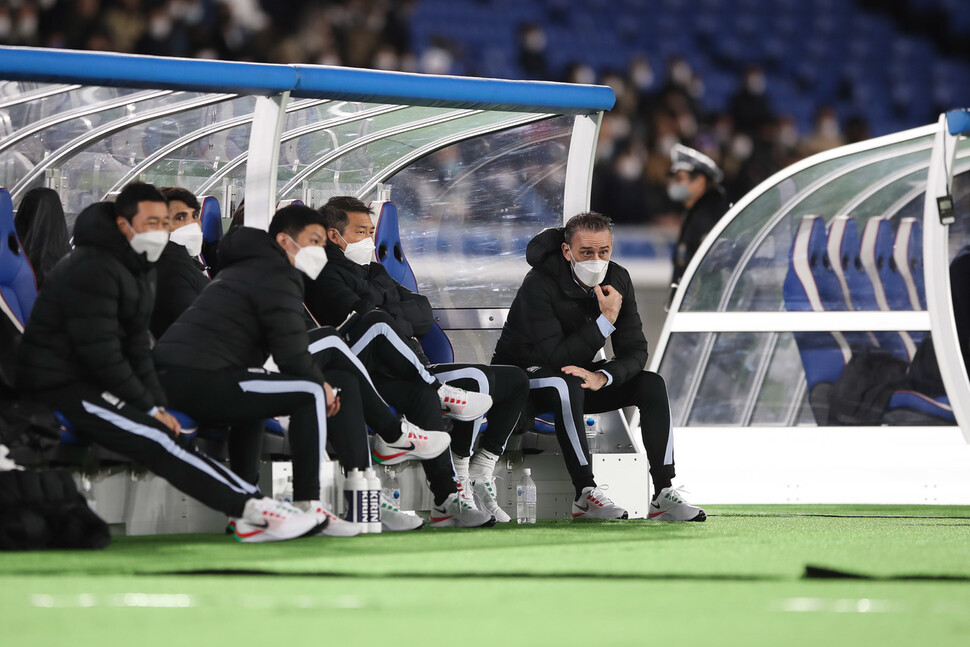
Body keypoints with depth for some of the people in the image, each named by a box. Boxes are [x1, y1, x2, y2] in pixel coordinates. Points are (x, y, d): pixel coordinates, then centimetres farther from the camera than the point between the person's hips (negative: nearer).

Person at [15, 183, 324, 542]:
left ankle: (251, 504, -15)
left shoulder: (136, 269, 16)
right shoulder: (93, 270, -18)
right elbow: (101, 354, -21)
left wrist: (158, 405, 2)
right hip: (59, 388, -10)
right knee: (157, 440, -23)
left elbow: (136, 350, 17)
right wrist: (149, 408, -15)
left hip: (88, 382, 10)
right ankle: (251, 508, -29)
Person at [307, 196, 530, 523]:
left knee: (515, 380, 12)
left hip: (417, 370, 10)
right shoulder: (326, 276, -2)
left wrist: (388, 315, -3)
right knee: (475, 380, -32)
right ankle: (457, 483, -23)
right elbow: (363, 323, -18)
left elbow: (424, 317, 16)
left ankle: (480, 472, 8)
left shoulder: (372, 271, 26)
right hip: (385, 382, -10)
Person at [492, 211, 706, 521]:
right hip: (526, 376, -6)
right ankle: (585, 495, -35)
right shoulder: (539, 284, -25)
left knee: (651, 384, -12)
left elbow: (636, 352, -7)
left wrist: (603, 377, -28)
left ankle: (663, 494, -19)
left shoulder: (617, 279, -6)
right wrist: (606, 321, -33)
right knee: (567, 385, -39)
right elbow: (556, 357, -30)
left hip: (581, 373, 6)